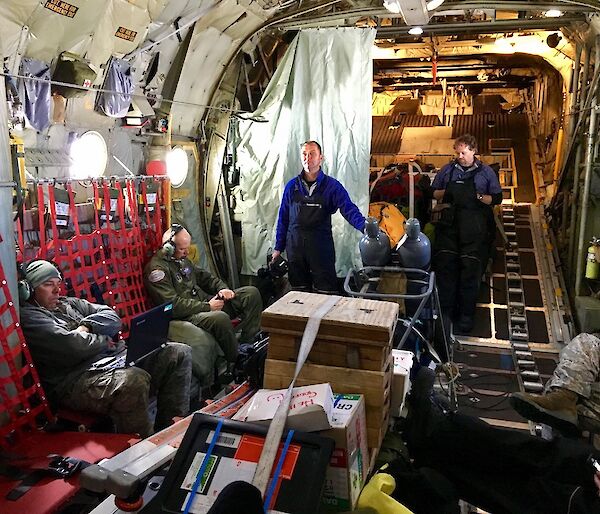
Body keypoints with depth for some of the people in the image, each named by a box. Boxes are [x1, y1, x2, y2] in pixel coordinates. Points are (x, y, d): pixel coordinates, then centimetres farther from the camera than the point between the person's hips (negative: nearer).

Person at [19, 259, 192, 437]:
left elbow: (113, 317, 17)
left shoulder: (68, 303, 25)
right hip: (75, 379, -9)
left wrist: (87, 326, -2)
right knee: (135, 380, -40)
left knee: (179, 353, -3)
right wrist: (104, 340, 1)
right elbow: (72, 346, -15)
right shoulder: (27, 316, 0)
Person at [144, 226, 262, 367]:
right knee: (220, 318, -41)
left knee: (252, 293, -1)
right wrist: (207, 306, -21)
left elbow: (204, 276, 25)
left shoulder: (182, 260, 16)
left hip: (205, 301, 10)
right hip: (186, 315, -9)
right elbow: (173, 305, -21)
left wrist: (222, 288, 3)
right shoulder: (156, 269, -13)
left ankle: (246, 343, -11)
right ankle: (236, 361, -18)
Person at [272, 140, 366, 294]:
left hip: (321, 247, -2)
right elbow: (283, 218, 10)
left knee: (326, 294, -1)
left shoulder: (331, 186, 0)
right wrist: (278, 247, 8)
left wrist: (365, 226, -30)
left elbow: (349, 210, -11)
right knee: (298, 292, 11)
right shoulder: (292, 186, 8)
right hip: (295, 245, 3)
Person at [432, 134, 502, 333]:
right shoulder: (448, 169, 15)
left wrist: (478, 197, -9)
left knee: (470, 267, -6)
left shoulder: (486, 172, 10)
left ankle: (466, 314, 3)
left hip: (473, 226, -2)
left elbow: (497, 198, 10)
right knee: (444, 263, -6)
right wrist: (445, 193, -3)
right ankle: (446, 310, 3)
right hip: (448, 222, 2)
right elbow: (433, 192, 19)